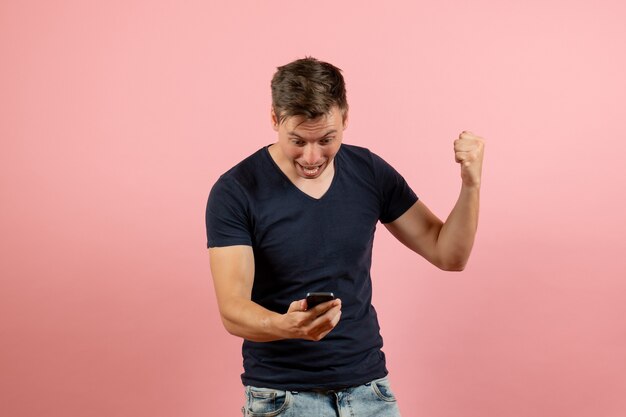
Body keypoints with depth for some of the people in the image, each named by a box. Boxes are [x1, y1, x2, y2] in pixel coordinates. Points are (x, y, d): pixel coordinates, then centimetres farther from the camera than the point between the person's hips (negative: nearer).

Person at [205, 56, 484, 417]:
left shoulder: (370, 172, -3)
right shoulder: (235, 192, -14)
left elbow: (449, 254, 0)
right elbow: (232, 310, -19)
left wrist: (471, 183, -16)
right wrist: (286, 325, -39)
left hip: (369, 388, 4)